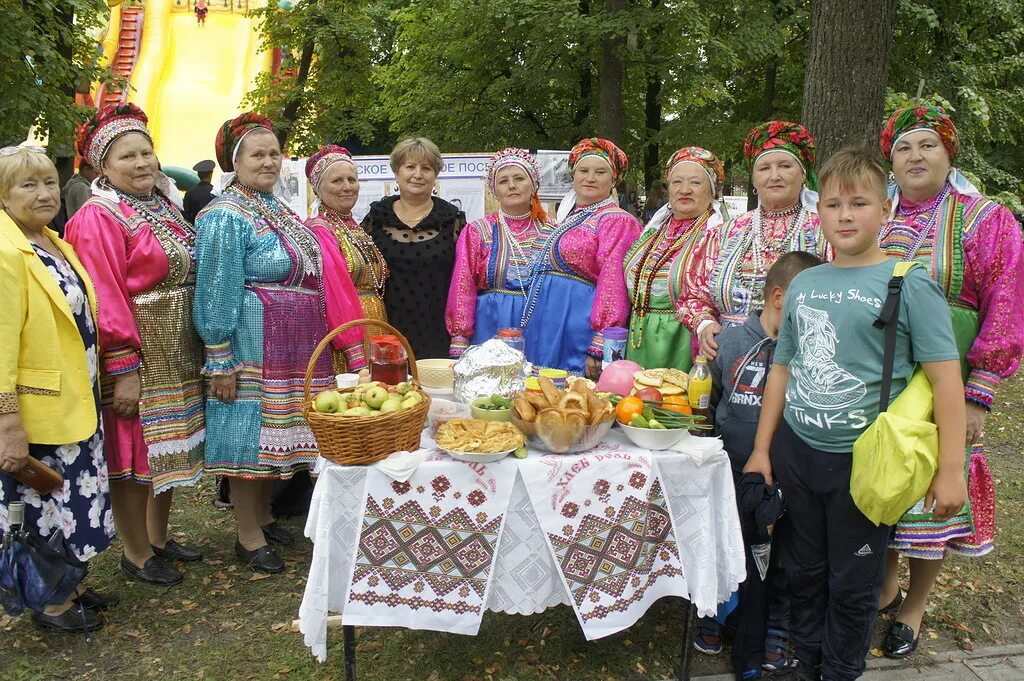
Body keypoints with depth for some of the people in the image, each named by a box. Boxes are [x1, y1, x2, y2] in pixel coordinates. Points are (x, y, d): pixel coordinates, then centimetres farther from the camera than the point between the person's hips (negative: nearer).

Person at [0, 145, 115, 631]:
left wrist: (90, 393, 16)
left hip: (76, 405, 8)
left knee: (71, 501, 19)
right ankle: (49, 604, 24)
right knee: (45, 507, 7)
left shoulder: (54, 245, 7)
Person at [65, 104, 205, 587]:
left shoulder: (164, 206, 11)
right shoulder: (99, 218, -14)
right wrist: (123, 370, -22)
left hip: (178, 351, 8)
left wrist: (197, 348, 13)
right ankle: (136, 553, 22)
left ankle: (158, 537, 34)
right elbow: (105, 300, -19)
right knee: (135, 454, 4)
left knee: (169, 447, 17)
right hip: (135, 353, -8)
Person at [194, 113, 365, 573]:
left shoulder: (277, 209, 14)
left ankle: (264, 517, 32)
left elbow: (313, 276, 20)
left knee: (277, 430, 16)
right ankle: (248, 538, 14)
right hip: (253, 345, -8)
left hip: (293, 346, 8)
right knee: (249, 432, 1)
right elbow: (216, 291, -15)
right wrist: (220, 360, -17)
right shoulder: (226, 216, -12)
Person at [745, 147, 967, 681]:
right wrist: (761, 450, 12)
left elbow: (945, 375, -11)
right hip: (795, 451, 4)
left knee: (852, 583, 11)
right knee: (803, 571, 18)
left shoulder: (908, 283, -9)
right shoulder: (803, 284, 6)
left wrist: (951, 469, -14)